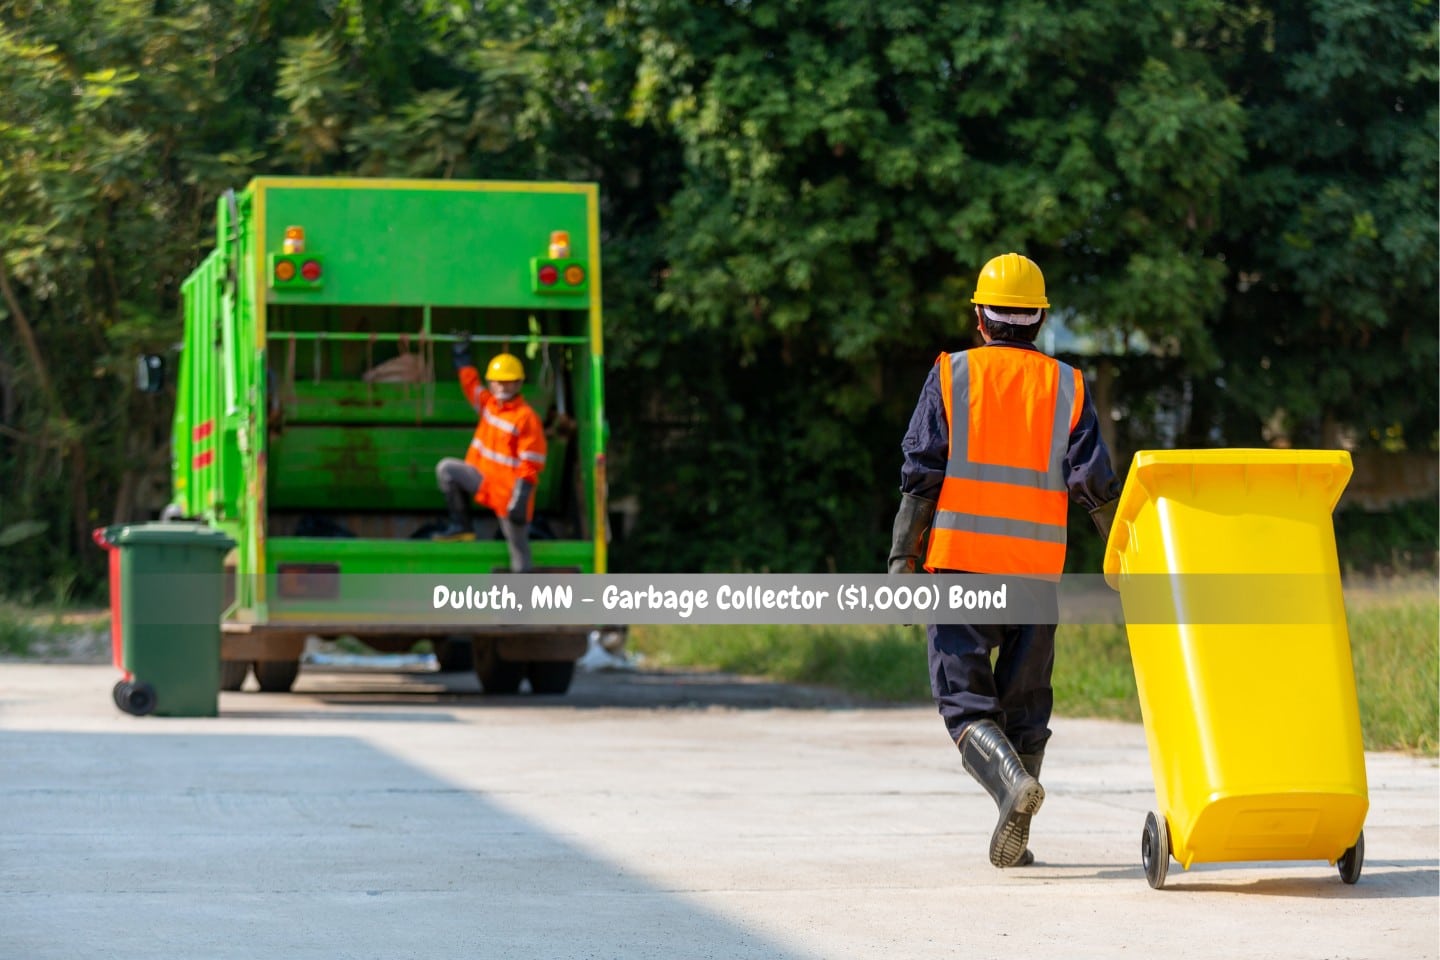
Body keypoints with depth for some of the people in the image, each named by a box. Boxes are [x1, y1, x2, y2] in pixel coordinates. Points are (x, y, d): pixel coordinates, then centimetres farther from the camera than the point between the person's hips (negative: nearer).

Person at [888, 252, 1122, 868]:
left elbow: (920, 476, -3)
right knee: (1025, 704, 12)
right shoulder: (1067, 387, 7)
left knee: (966, 702, -1)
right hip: (1037, 572, 2)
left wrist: (902, 558, -2)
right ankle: (1012, 841, 9)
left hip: (960, 565, -2)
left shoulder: (951, 376, 3)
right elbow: (1095, 483, -1)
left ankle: (1011, 779, -28)